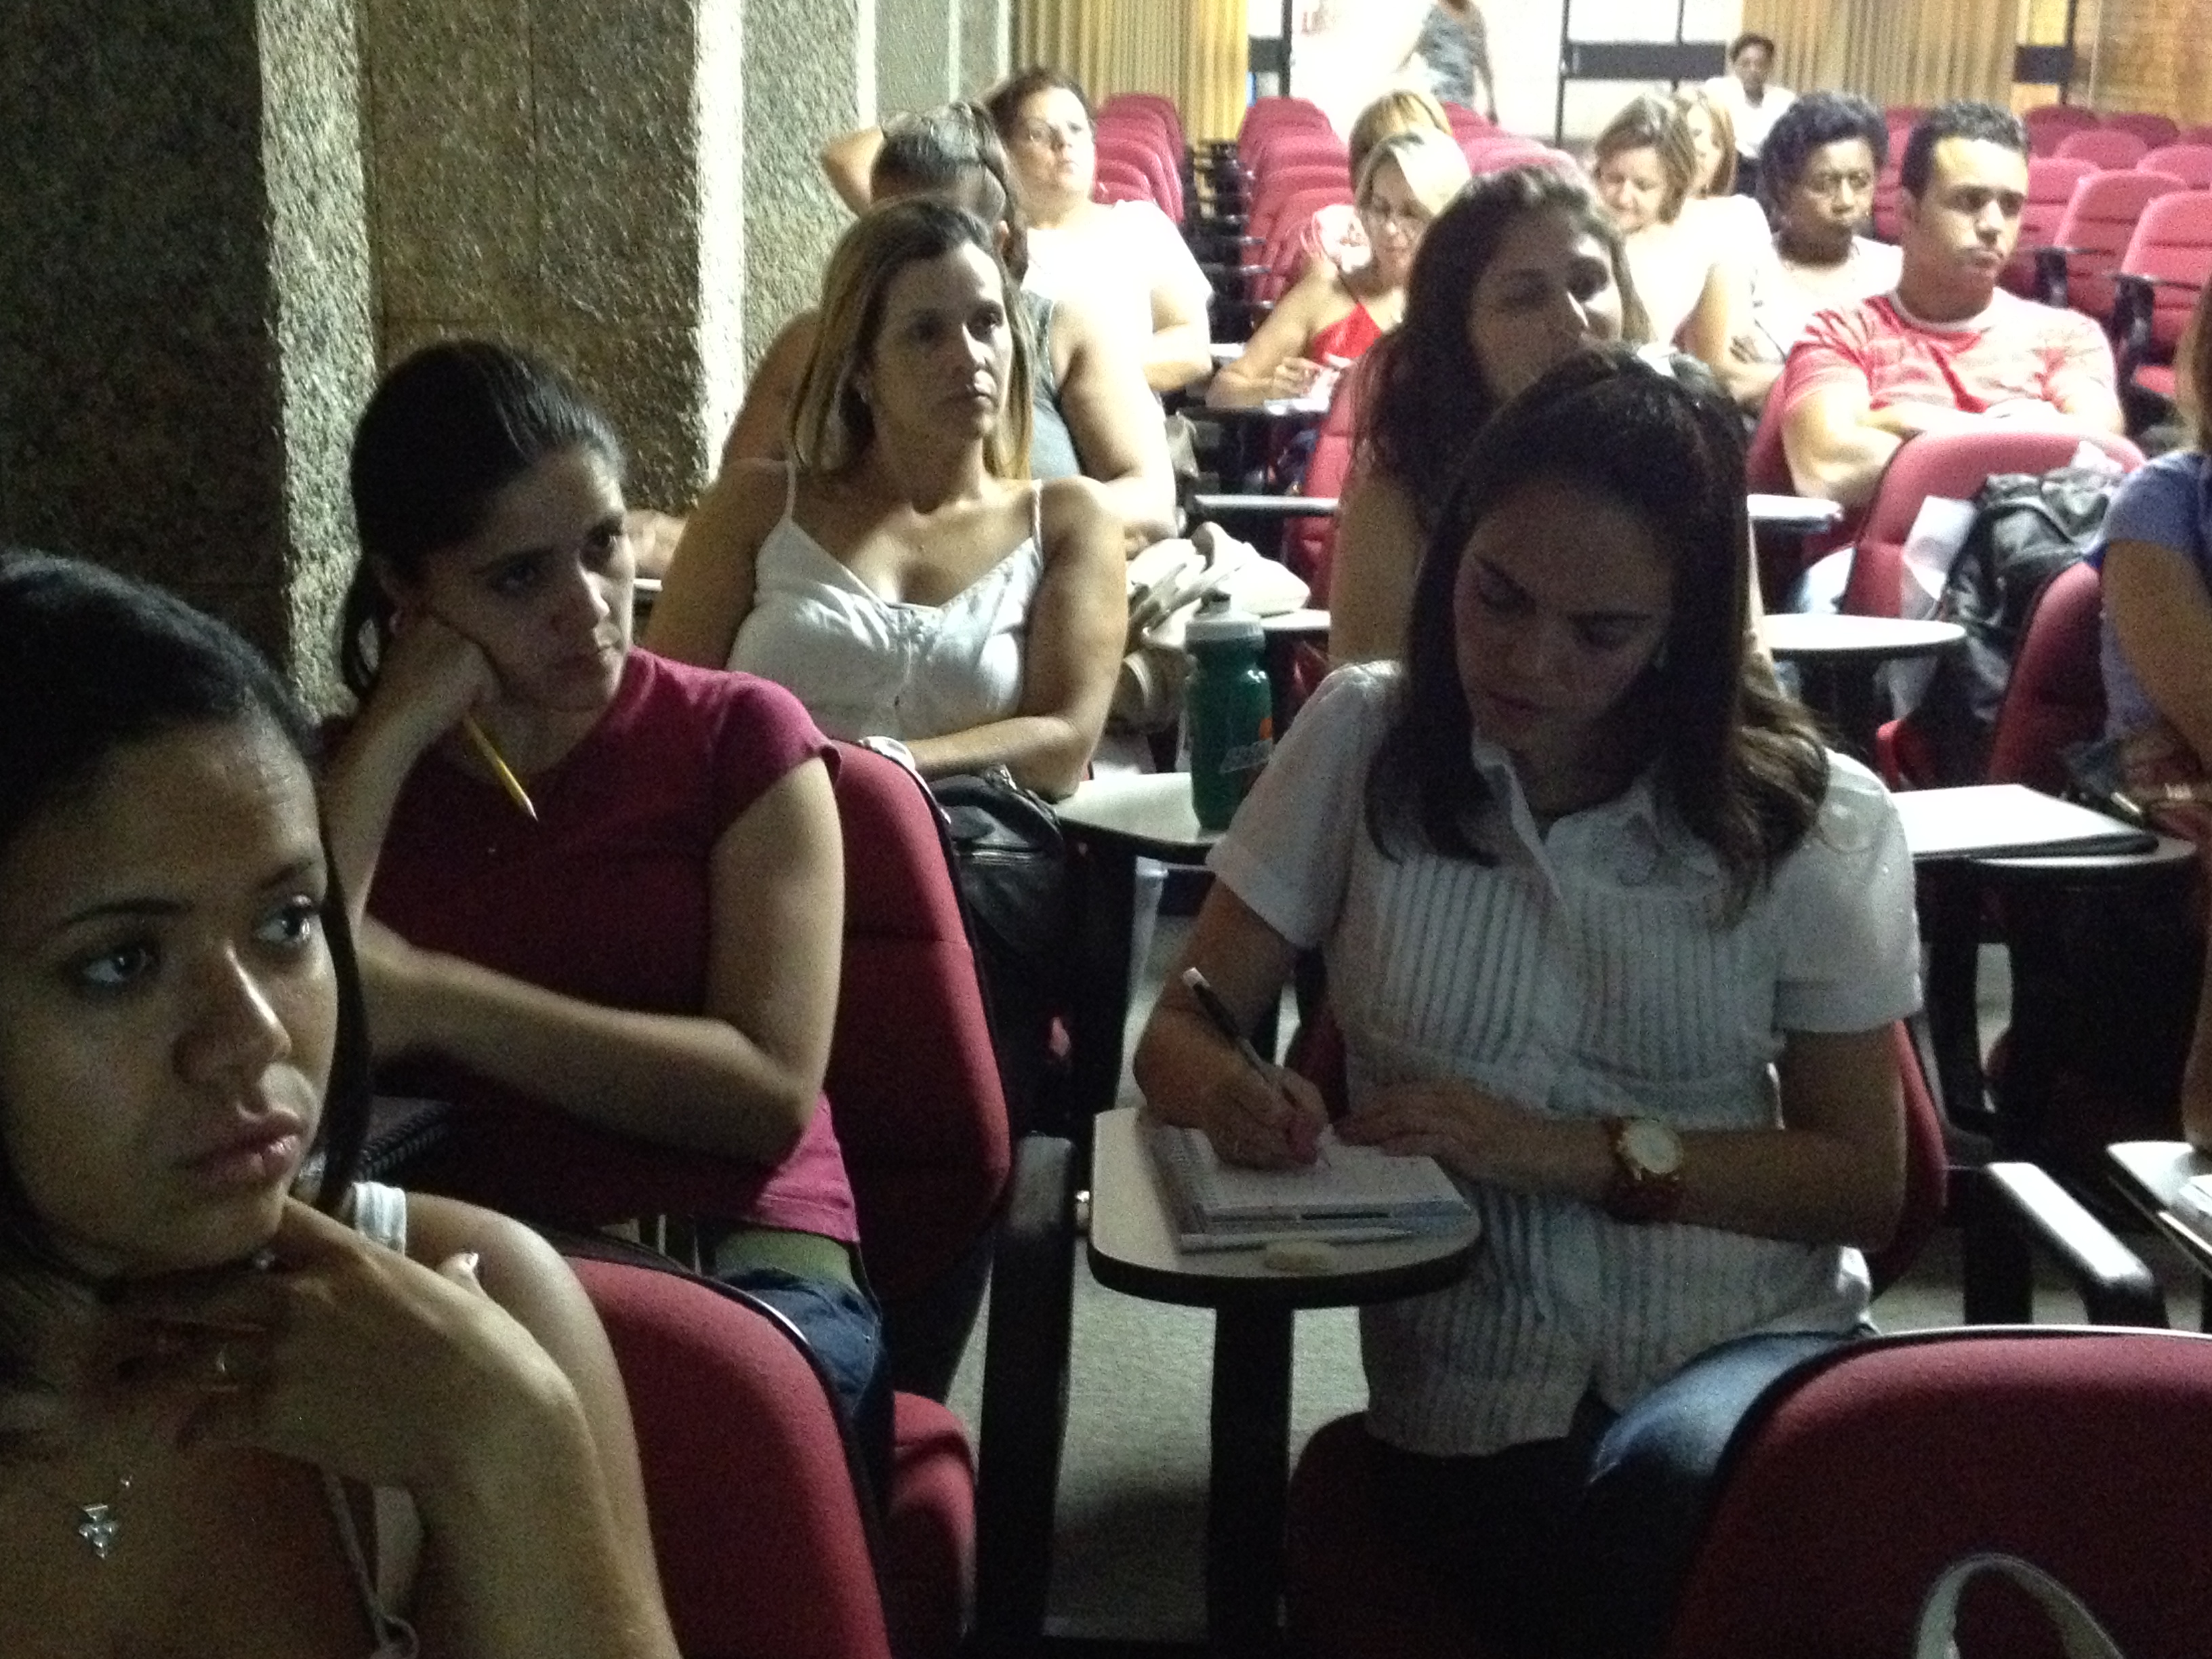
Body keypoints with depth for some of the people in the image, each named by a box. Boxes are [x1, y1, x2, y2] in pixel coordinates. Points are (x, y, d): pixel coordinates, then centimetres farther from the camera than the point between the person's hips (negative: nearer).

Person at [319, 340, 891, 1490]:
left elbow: (772, 1092, -7)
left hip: (738, 1265, -1)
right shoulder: (341, 772, 13)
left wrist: (431, 999, -13)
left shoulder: (738, 736, 5)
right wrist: (394, 738, -5)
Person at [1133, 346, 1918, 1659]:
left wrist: (1584, 1153, -16)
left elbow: (1864, 1185, 0)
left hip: (1754, 1347, 1)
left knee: (1665, 1492, -34)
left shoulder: (1814, 822, -3)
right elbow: (1179, 1033, 2)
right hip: (1469, 1389, 0)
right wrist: (1230, 1090, -24)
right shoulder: (1363, 739, -1)